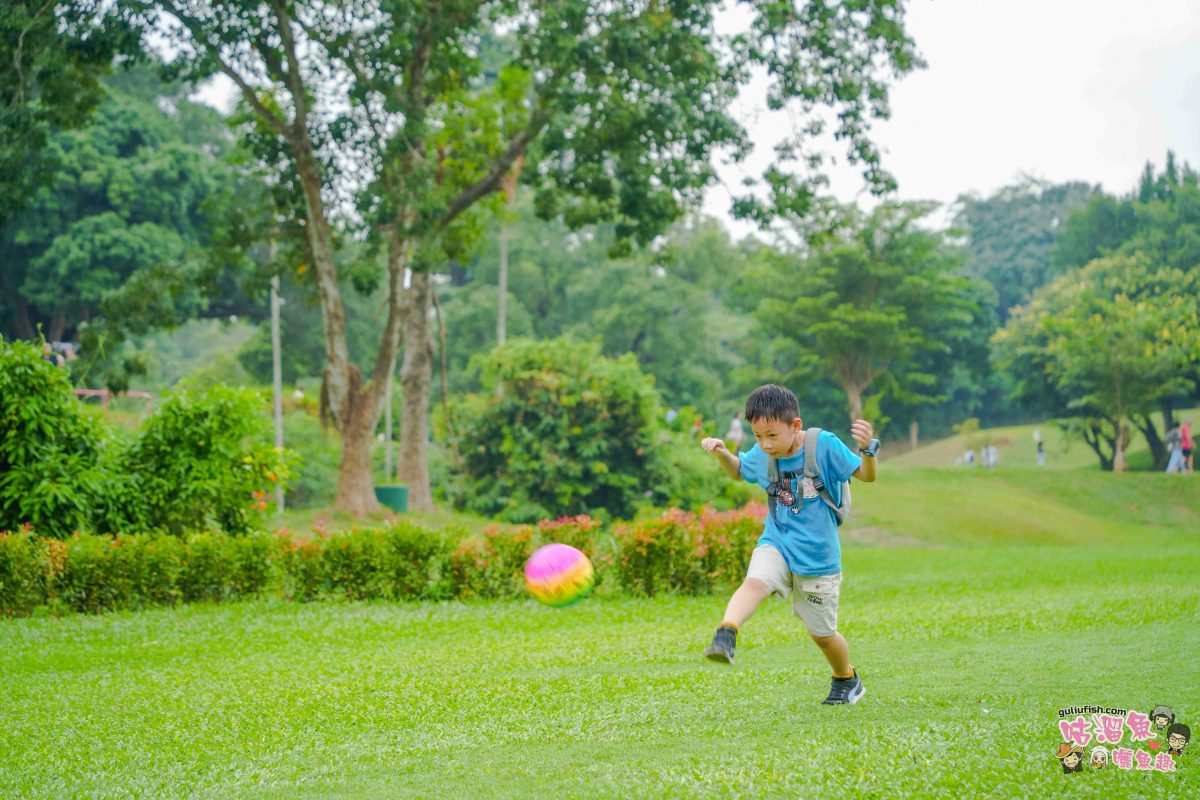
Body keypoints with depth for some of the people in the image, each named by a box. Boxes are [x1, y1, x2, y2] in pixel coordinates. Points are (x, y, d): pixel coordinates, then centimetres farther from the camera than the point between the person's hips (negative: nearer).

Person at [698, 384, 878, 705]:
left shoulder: (824, 445, -17)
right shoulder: (761, 456, -3)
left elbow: (866, 475, -14)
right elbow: (739, 470, 18)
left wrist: (867, 449, -35)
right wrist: (722, 453, -3)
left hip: (818, 556, -3)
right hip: (776, 544, 3)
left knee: (822, 634, 11)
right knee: (754, 583, -32)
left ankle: (847, 680, 38)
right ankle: (725, 636, -48)